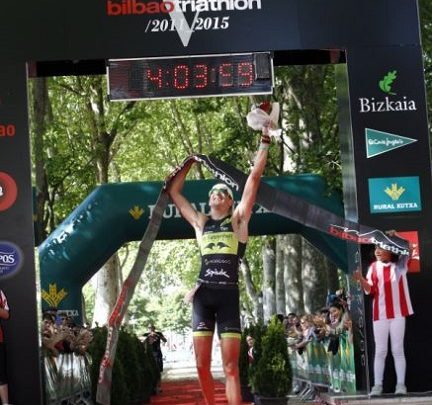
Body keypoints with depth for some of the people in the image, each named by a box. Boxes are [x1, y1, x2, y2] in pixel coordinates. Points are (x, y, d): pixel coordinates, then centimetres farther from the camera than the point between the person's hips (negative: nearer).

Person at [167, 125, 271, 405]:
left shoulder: (238, 220, 9)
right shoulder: (200, 222, 17)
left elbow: (254, 178, 4)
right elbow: (174, 193, 25)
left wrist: (265, 143, 4)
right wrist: (189, 164, 28)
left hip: (229, 295, -3)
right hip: (203, 295, 3)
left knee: (231, 366, -6)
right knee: (202, 365, 2)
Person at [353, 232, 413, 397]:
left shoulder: (400, 264, 5)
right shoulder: (374, 267, 8)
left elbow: (409, 249, -9)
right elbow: (369, 290, 3)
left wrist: (395, 236, -19)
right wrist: (361, 279, -15)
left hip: (397, 312, -2)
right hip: (379, 314, 2)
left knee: (397, 349, 1)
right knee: (380, 350, 2)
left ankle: (401, 384, 1)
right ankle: (377, 385, 2)